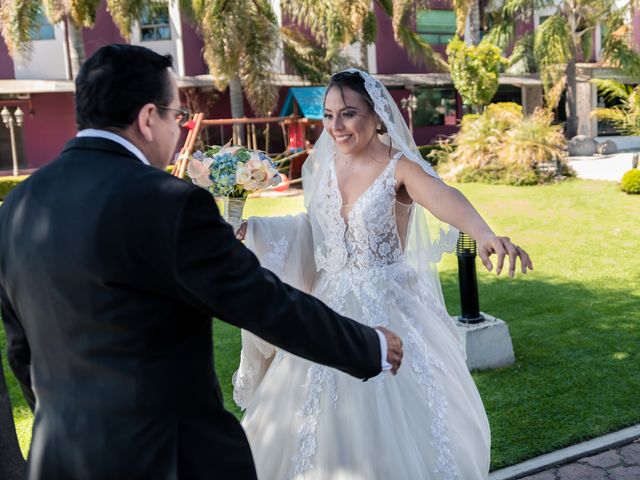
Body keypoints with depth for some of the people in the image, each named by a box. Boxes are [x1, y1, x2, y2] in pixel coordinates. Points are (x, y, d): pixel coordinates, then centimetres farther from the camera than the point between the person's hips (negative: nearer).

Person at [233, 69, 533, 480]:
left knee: (398, 419, 7)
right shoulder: (325, 165, 0)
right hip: (332, 308, 5)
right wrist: (249, 228, 6)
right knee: (328, 421, 16)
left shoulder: (400, 168, -16)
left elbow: (445, 198, -38)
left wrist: (485, 234, -59)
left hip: (390, 309, -5)